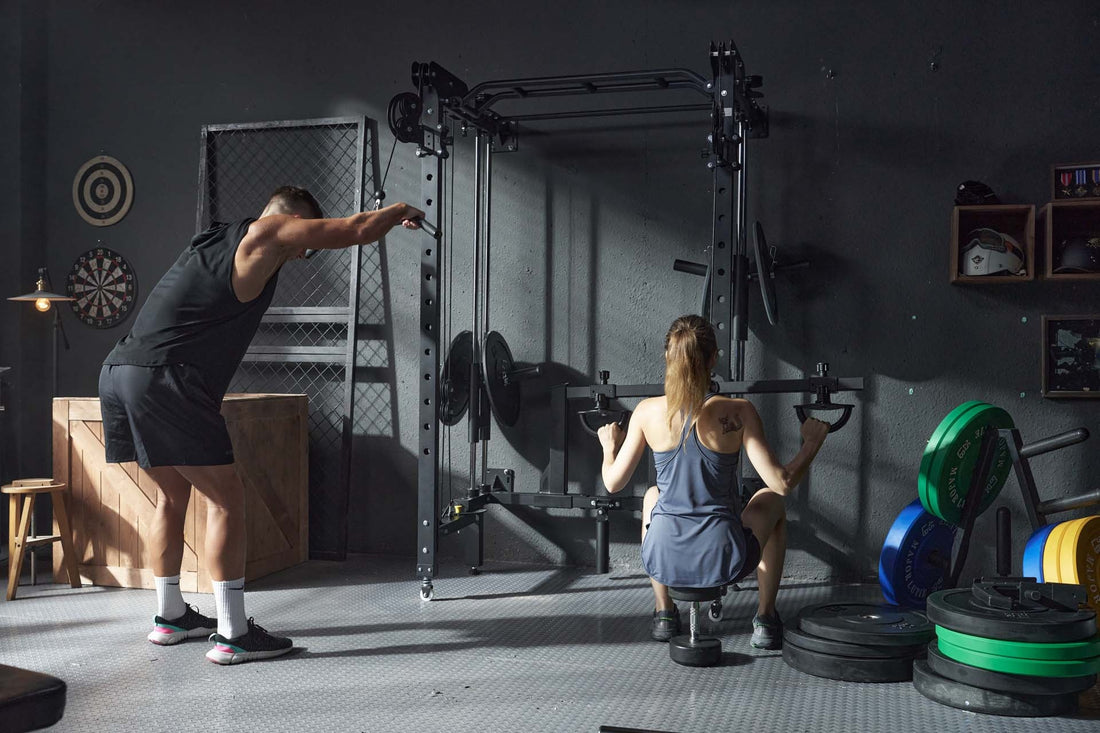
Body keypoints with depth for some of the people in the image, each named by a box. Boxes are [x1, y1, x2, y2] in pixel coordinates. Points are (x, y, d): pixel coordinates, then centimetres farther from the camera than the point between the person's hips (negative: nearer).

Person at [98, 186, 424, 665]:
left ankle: (170, 616, 31)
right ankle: (233, 635, 0)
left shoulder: (220, 238, 26)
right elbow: (356, 231, 3)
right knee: (226, 500, -2)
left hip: (118, 372, 9)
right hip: (163, 380, -9)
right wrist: (399, 211, 21)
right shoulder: (268, 230, 2)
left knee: (174, 493, 21)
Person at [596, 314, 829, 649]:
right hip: (724, 561, -2)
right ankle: (765, 619, 31)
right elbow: (782, 483, -12)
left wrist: (609, 447, 26)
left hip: (662, 560, 2)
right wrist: (811, 443, 6)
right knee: (771, 501, 29)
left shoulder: (646, 412, -5)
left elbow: (613, 483, 5)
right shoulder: (737, 412, -12)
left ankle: (664, 612, 36)